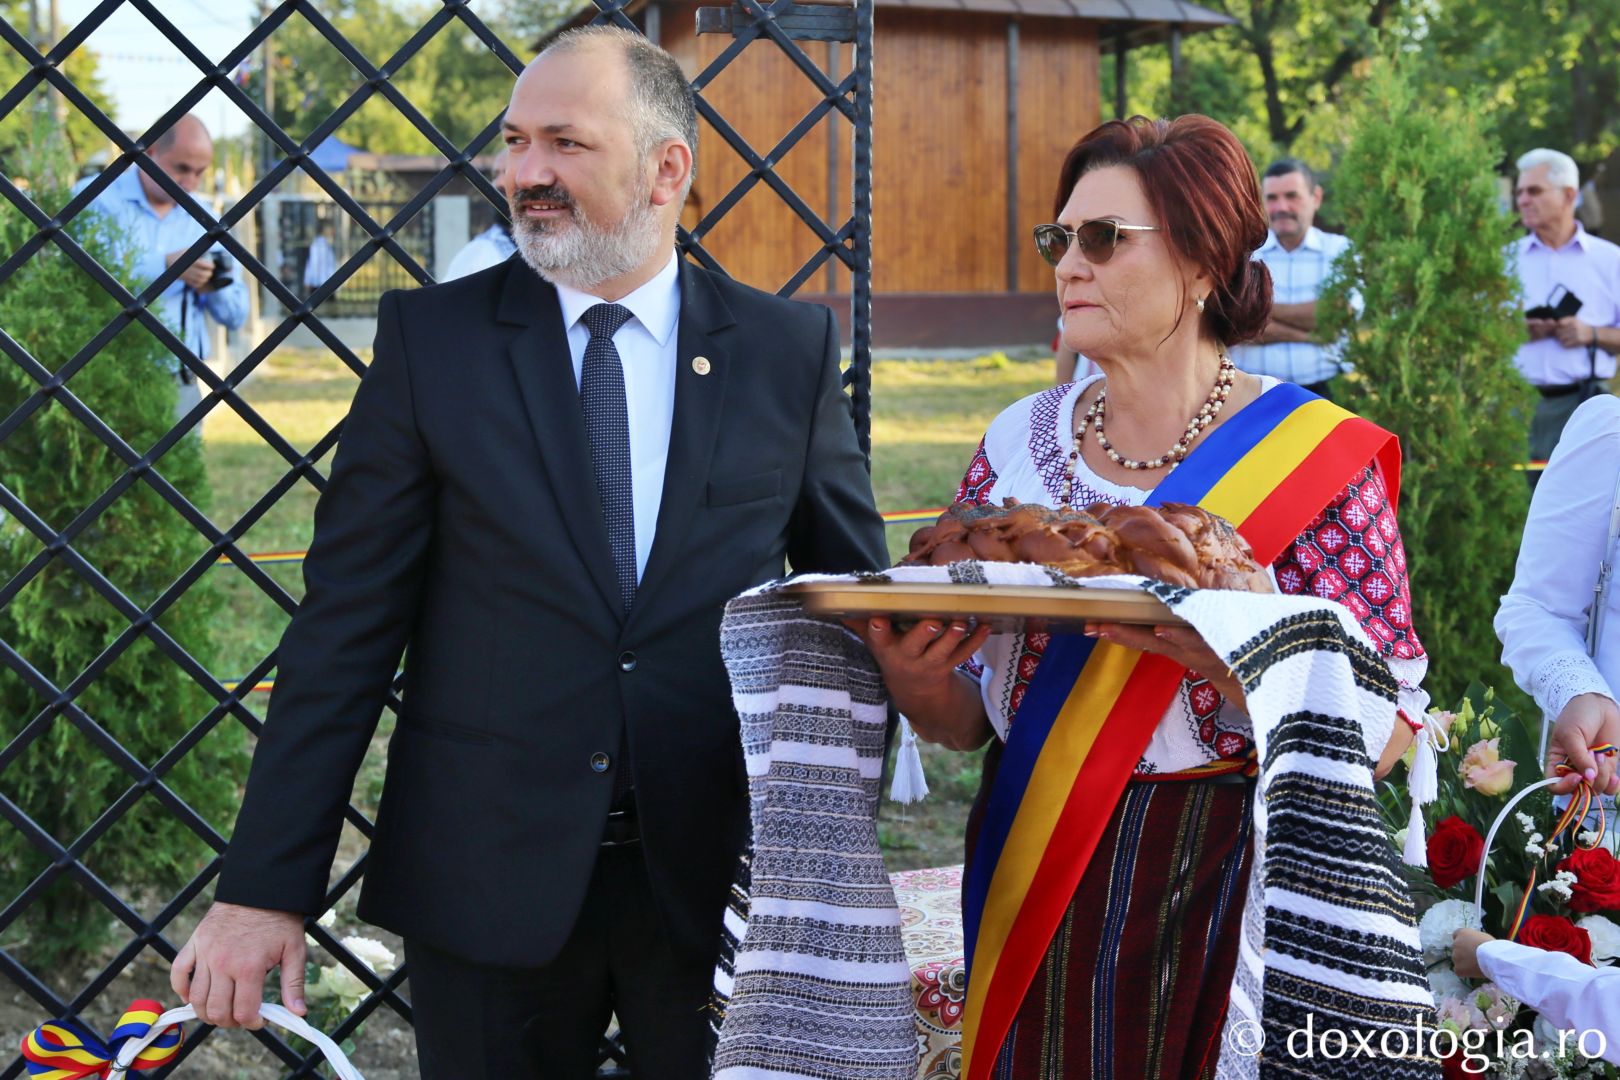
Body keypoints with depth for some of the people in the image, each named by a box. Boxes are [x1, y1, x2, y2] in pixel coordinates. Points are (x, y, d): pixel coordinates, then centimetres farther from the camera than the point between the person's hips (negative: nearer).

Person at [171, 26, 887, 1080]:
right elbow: (346, 625, -3)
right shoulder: (431, 338, -1)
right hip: (488, 876, 0)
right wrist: (265, 886, -8)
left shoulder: (790, 349, 1)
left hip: (723, 874, 1)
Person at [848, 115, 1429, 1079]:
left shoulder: (1315, 460, -8)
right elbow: (969, 719, 9)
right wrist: (918, 689, -14)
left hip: (1217, 892, -4)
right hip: (1030, 885, 4)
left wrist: (1221, 653, -28)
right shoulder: (1018, 443, 3)